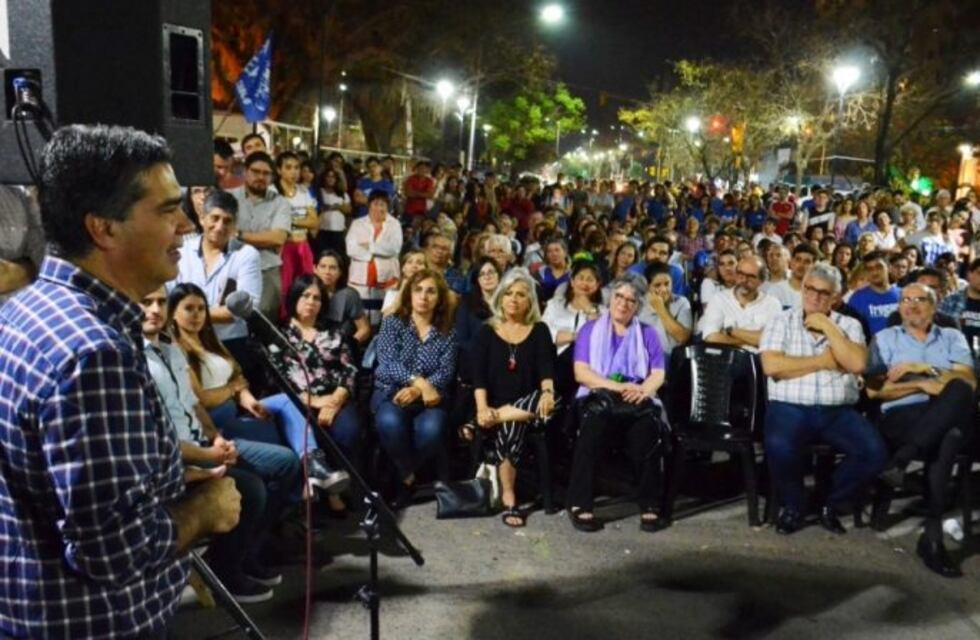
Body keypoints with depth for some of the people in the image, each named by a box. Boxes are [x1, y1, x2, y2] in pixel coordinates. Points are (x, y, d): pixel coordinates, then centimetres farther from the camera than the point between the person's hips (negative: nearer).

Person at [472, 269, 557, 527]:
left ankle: (498, 417, -27)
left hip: (527, 403, 1)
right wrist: (482, 407, -19)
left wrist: (547, 392, -26)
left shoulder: (539, 330, 10)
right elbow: (478, 375, -2)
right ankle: (508, 498, -28)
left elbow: (546, 368, -3)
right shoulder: (487, 331, 8)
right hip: (495, 404, -1)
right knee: (511, 427, -34)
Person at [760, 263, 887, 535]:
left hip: (838, 411, 3)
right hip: (790, 408, -2)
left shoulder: (849, 325, 11)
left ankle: (831, 504, 5)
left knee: (874, 452, -23)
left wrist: (828, 327, -7)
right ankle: (792, 506, -2)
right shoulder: (782, 321, 5)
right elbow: (771, 365, -11)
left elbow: (857, 364, -8)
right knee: (779, 447, -34)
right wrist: (822, 361, -6)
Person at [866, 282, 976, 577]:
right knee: (947, 438, -38)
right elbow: (874, 389, 4)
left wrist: (923, 369, -5)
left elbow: (969, 381, 3)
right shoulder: (885, 338, 18)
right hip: (902, 418, -2)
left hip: (949, 418, 2)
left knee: (959, 391, -36)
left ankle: (899, 461, -35)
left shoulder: (952, 338, 22)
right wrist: (921, 385, -8)